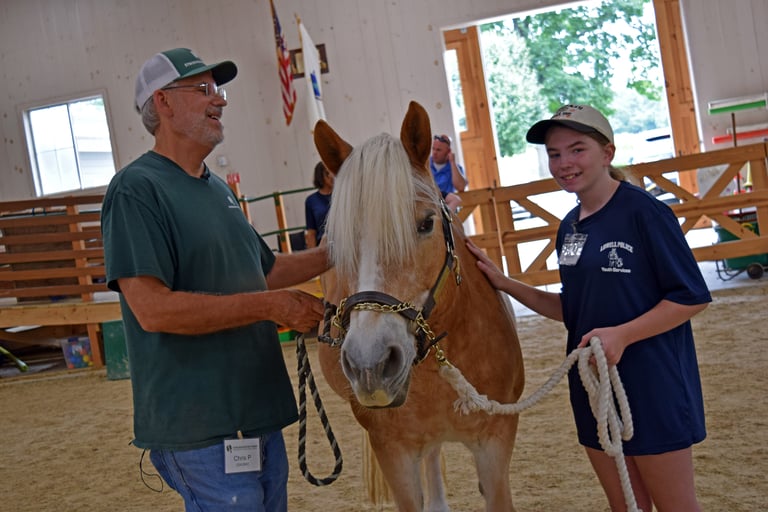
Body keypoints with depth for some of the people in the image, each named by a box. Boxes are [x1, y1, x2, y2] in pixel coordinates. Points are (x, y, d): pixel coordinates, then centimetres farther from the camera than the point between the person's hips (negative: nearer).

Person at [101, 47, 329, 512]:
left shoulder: (218, 188, 13)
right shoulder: (137, 189, -14)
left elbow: (264, 270, 25)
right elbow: (153, 309, -24)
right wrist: (272, 305, -23)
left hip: (259, 412, 9)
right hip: (201, 428, -9)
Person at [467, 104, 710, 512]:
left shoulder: (643, 212, -14)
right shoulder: (570, 227, 8)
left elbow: (693, 296, -15)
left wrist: (622, 334, -25)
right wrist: (505, 283, 5)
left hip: (653, 383, -7)